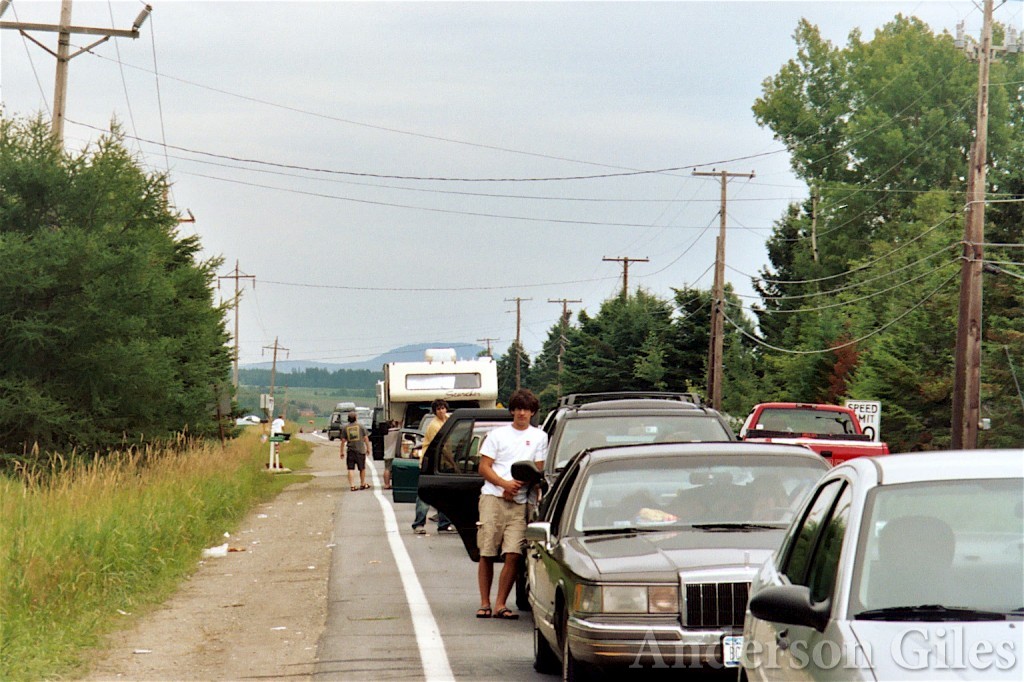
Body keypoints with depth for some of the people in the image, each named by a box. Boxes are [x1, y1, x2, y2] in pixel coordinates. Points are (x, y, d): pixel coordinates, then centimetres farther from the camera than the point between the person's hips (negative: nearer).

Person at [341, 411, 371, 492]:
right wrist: (368, 448, 12)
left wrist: (342, 452, 7)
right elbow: (366, 438, 1)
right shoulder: (360, 426, 0)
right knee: (362, 468, 14)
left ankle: (352, 485, -5)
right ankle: (362, 484, 23)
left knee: (351, 469, 2)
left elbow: (343, 441, 1)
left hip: (350, 451, 0)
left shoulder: (345, 428, 1)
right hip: (360, 450, 0)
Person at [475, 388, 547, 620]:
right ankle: (484, 603, 5)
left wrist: (518, 485, -8)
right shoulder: (498, 434, 13)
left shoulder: (539, 437, 15)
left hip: (519, 503, 0)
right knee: (486, 554, -2)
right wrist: (504, 483, -9)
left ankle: (500, 604, -5)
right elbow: (484, 467, 8)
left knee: (513, 555, -11)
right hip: (492, 497, 0)